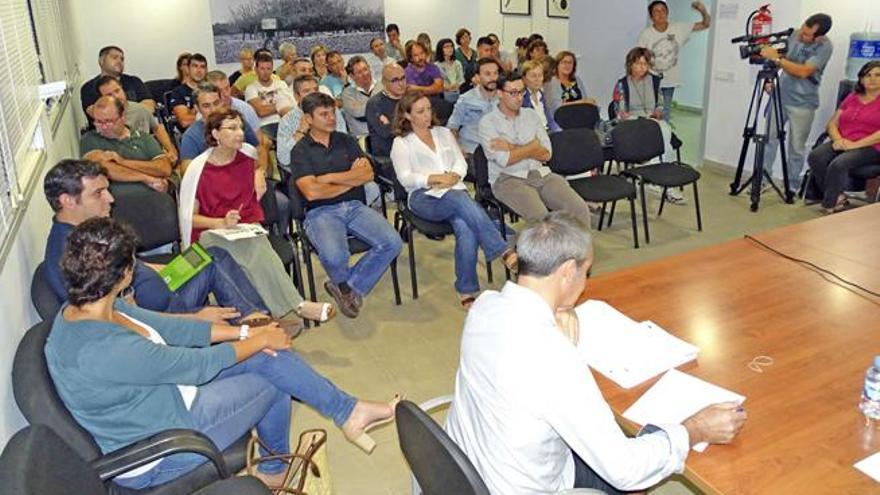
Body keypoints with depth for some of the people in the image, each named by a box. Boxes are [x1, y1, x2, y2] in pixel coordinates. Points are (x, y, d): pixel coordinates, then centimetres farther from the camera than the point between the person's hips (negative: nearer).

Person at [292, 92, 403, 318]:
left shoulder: (346, 141, 16)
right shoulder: (301, 150, 3)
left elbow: (368, 174, 3)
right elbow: (312, 192, -11)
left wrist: (330, 177, -6)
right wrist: (351, 179, 0)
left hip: (355, 206, 4)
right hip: (321, 212, -4)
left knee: (392, 242, -21)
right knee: (334, 256, -34)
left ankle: (347, 288, -4)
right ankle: (345, 285, 5)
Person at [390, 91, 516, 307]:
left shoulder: (444, 133, 28)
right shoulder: (401, 143, 16)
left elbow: (461, 163, 17)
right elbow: (405, 178, 2)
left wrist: (453, 177, -6)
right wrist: (436, 178, -12)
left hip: (455, 190, 3)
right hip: (424, 197, -3)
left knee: (465, 227, -33)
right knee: (461, 200, -38)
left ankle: (467, 290, -29)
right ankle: (504, 252, -39)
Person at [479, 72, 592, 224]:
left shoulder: (531, 115, 16)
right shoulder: (488, 122, 2)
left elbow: (546, 154, 5)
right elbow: (505, 160, -11)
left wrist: (512, 147, -4)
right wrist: (533, 146, 2)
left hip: (540, 174, 5)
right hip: (508, 179, -4)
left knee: (580, 209, -17)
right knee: (539, 215, -32)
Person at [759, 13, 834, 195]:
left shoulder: (825, 47, -17)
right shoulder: (796, 34, 0)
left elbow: (803, 71, -26)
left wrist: (777, 58, -28)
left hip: (802, 104, -5)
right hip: (780, 96, 5)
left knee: (797, 147, 3)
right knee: (769, 138, 2)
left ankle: (792, 187, 15)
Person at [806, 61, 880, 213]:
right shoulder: (851, 97, 18)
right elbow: (832, 123, 12)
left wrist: (854, 144, -19)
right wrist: (838, 140, -9)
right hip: (842, 144, 5)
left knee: (839, 164, -35)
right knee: (815, 157, -26)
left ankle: (829, 205, -18)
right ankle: (837, 197, -15)